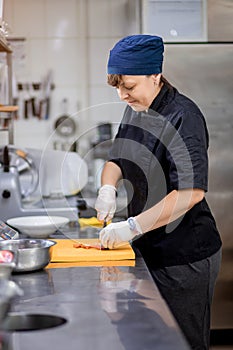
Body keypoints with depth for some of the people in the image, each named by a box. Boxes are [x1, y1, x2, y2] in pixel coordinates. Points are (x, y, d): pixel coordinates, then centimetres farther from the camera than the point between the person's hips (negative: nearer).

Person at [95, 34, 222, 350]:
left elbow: (192, 191, -29)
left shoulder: (183, 116, -21)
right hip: (149, 250, 8)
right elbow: (116, 158, 17)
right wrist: (108, 187, -6)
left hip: (186, 258, -8)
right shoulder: (135, 110, 7)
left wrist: (133, 227, -29)